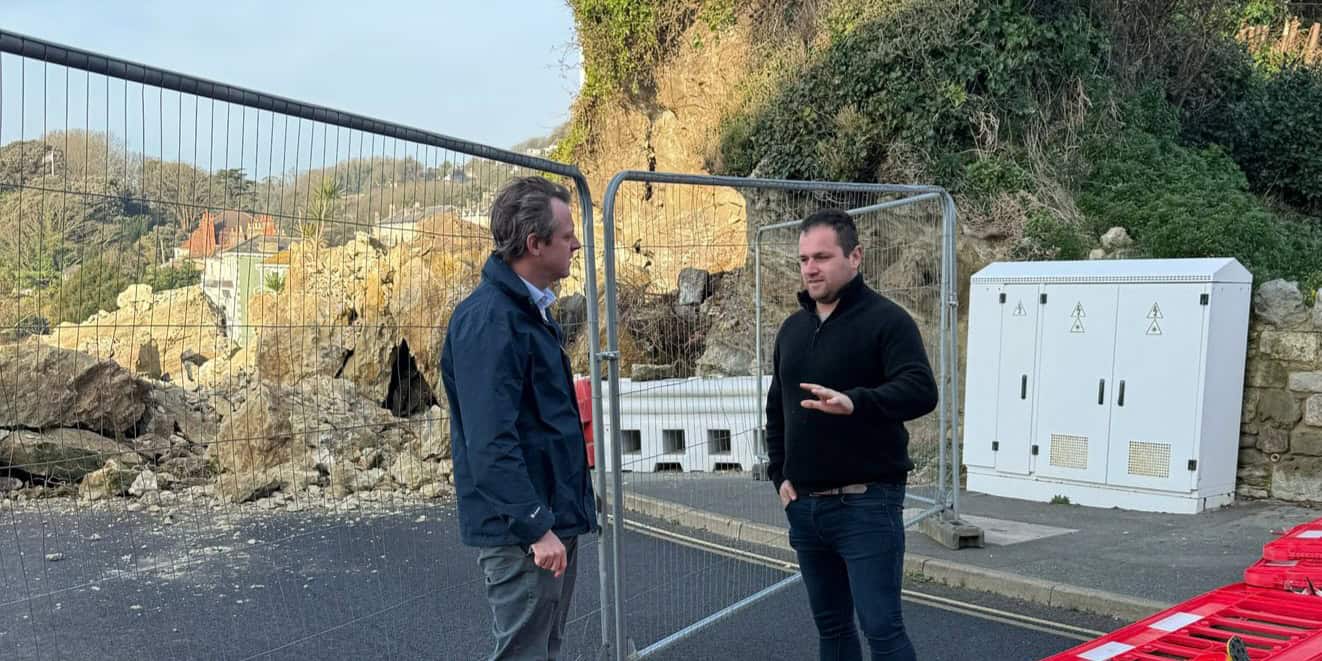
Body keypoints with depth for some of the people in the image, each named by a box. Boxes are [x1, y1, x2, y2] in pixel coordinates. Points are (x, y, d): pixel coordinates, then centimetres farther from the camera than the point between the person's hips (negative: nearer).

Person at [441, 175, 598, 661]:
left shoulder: (530, 309, 11)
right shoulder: (487, 319, -20)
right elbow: (490, 442, -26)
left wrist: (562, 515, 17)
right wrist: (536, 526, -25)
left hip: (555, 518, 10)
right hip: (522, 531, -10)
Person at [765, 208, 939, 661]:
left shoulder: (886, 319, -8)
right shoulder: (792, 328, 13)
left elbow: (921, 391, -22)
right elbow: (776, 409, 22)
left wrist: (855, 402, -38)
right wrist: (780, 474, 12)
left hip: (867, 504, -6)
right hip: (804, 505, 7)